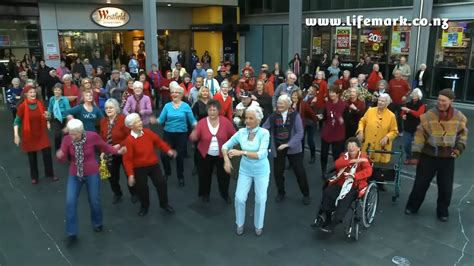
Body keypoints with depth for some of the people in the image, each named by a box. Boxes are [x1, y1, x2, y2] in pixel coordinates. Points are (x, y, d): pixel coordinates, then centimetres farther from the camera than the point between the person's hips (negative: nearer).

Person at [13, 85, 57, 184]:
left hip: (42, 133, 2)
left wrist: (47, 122, -4)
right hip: (29, 135, -2)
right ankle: (34, 177, 29)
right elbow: (17, 121, -10)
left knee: (47, 153, 3)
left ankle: (50, 174, 22)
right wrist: (16, 135, -17)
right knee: (32, 156, 11)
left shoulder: (40, 103, -6)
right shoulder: (22, 106, -15)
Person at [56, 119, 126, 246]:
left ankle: (97, 223, 42)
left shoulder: (92, 136, -20)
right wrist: (59, 155, -33)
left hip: (92, 174, -1)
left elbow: (104, 146, -4)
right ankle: (72, 234, 11)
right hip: (74, 175, 1)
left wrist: (117, 151, -17)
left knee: (94, 201, 11)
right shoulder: (67, 139, -15)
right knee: (70, 202, -5)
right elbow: (63, 159, -11)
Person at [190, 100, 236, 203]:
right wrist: (193, 136, -38)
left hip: (222, 155, 0)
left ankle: (225, 194, 34)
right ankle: (204, 194, 37)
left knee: (224, 175, 10)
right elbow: (194, 137, -15)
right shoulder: (202, 122, -11)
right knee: (205, 175, 12)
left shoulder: (225, 121, -9)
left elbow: (234, 135, -1)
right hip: (205, 154, 0)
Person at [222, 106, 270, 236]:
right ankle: (240, 224, 27)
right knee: (239, 198, 1)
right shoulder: (241, 132, -10)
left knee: (260, 199, 9)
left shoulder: (264, 133, -20)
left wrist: (242, 152, -34)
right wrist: (226, 159, -18)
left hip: (261, 170, -2)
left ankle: (258, 226, 33)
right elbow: (226, 145, -1)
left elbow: (261, 154, -29)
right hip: (245, 169, 2)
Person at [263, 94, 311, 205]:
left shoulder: (295, 115, -7)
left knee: (300, 172, 4)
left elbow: (300, 133, -13)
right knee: (278, 172, 9)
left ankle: (306, 194, 25)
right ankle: (281, 193, 33)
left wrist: (288, 144, -22)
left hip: (293, 148, -2)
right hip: (277, 148, 2)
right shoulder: (273, 116, 0)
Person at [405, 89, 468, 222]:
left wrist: (459, 148, -5)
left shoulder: (459, 117, -3)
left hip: (448, 157, 2)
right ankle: (412, 206, 23)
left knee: (446, 187, 9)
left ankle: (443, 212, 28)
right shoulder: (429, 115, -10)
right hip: (428, 155, -2)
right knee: (421, 183, 6)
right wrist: (415, 154, -8)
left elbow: (462, 134, 11)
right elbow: (420, 135, -8)